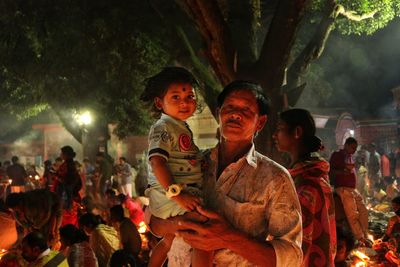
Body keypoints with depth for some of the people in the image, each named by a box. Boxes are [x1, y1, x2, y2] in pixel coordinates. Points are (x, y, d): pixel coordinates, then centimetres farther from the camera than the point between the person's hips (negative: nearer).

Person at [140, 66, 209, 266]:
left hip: (184, 193, 11)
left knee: (169, 240, 28)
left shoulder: (182, 128, 18)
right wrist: (176, 193, -30)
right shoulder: (163, 128, -12)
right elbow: (156, 162, -24)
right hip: (168, 195, -11)